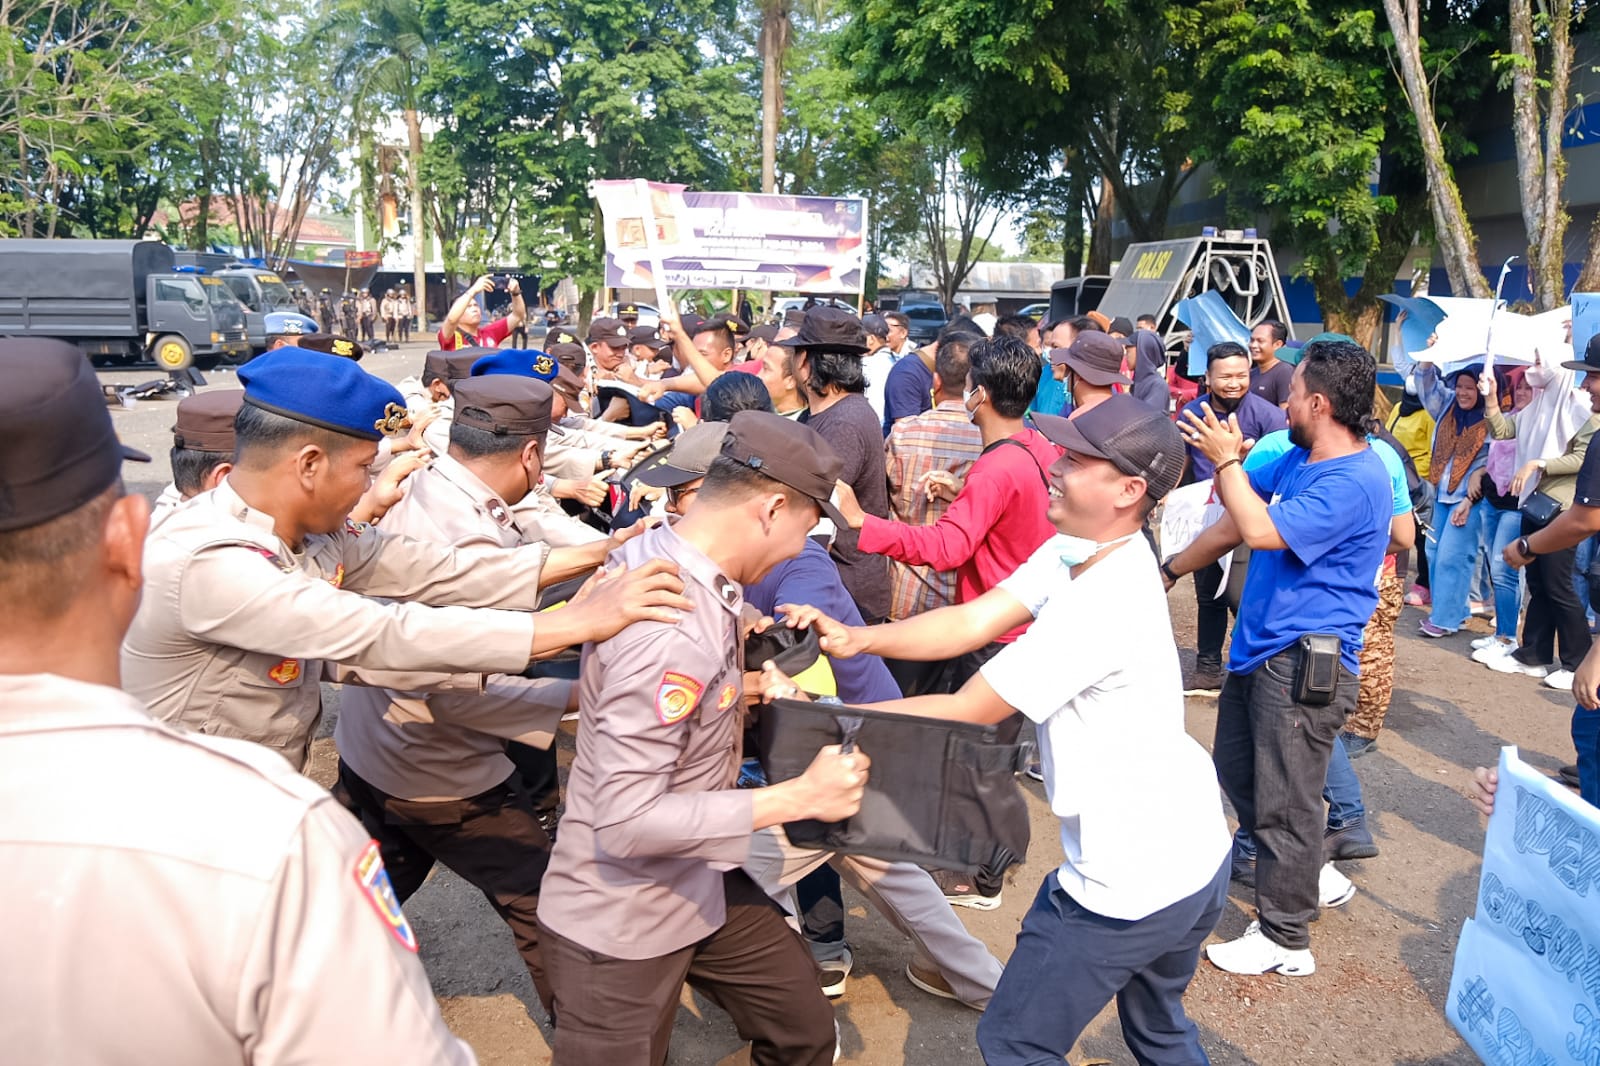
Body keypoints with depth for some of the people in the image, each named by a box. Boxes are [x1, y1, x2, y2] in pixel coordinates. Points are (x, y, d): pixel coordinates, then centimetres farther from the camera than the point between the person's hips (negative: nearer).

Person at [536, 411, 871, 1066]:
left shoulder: (658, 553, -5)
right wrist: (799, 798, -26)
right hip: (619, 926, -8)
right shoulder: (668, 632, -32)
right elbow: (627, 821, -31)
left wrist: (743, 688, 2)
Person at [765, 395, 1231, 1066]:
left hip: (1132, 883, -9)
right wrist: (855, 638, -20)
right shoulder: (1075, 550, -2)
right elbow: (974, 620, -7)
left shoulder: (1102, 605, -30)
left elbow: (965, 712, -25)